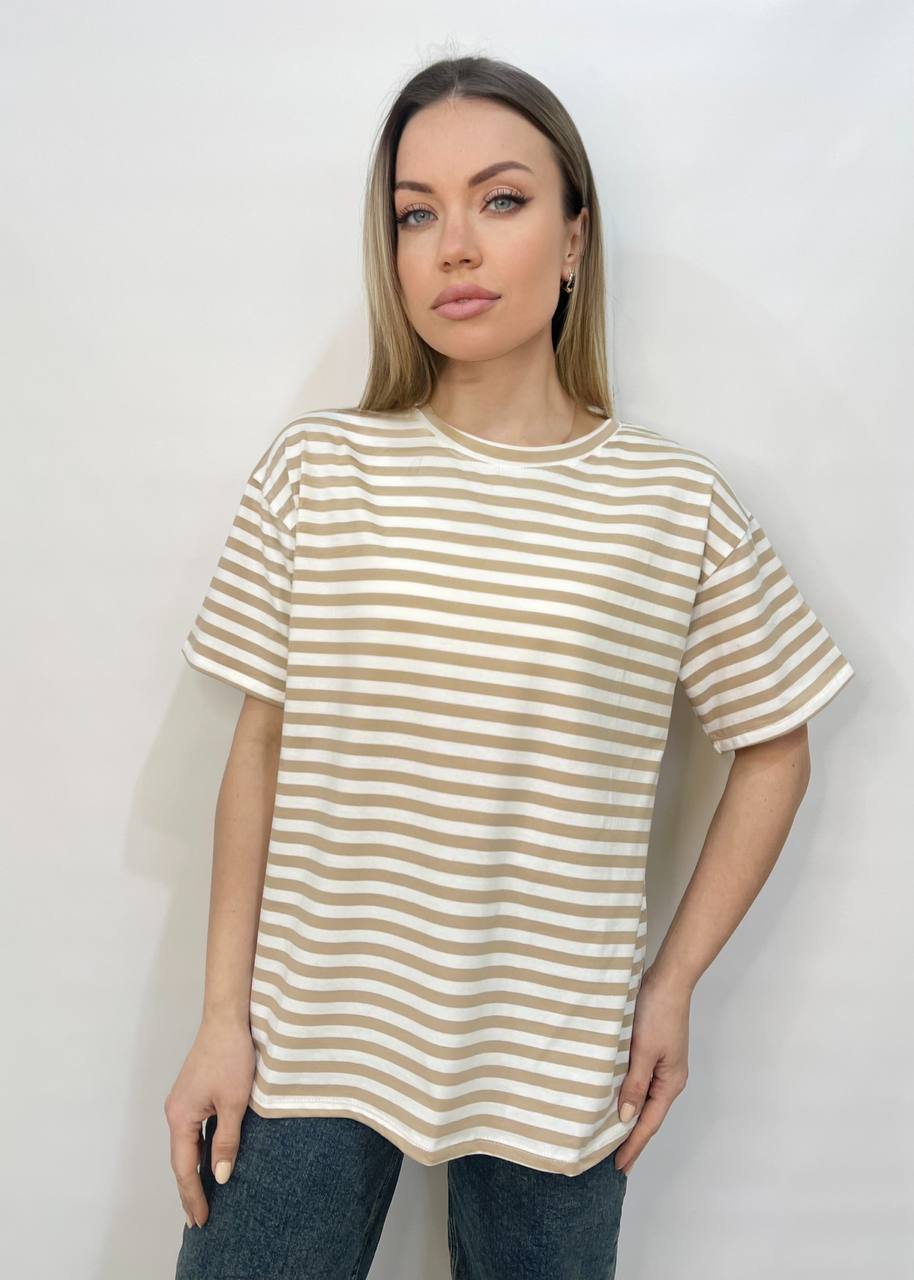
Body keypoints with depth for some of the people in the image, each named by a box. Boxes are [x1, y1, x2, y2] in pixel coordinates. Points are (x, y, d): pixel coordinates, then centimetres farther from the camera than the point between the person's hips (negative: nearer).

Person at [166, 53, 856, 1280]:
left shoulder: (678, 502, -6)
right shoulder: (316, 466, -4)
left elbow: (774, 750, 5)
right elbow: (259, 751, 0)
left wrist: (674, 985, 2)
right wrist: (223, 1019, 1)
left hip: (559, 1071, 0)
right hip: (310, 1039, 1)